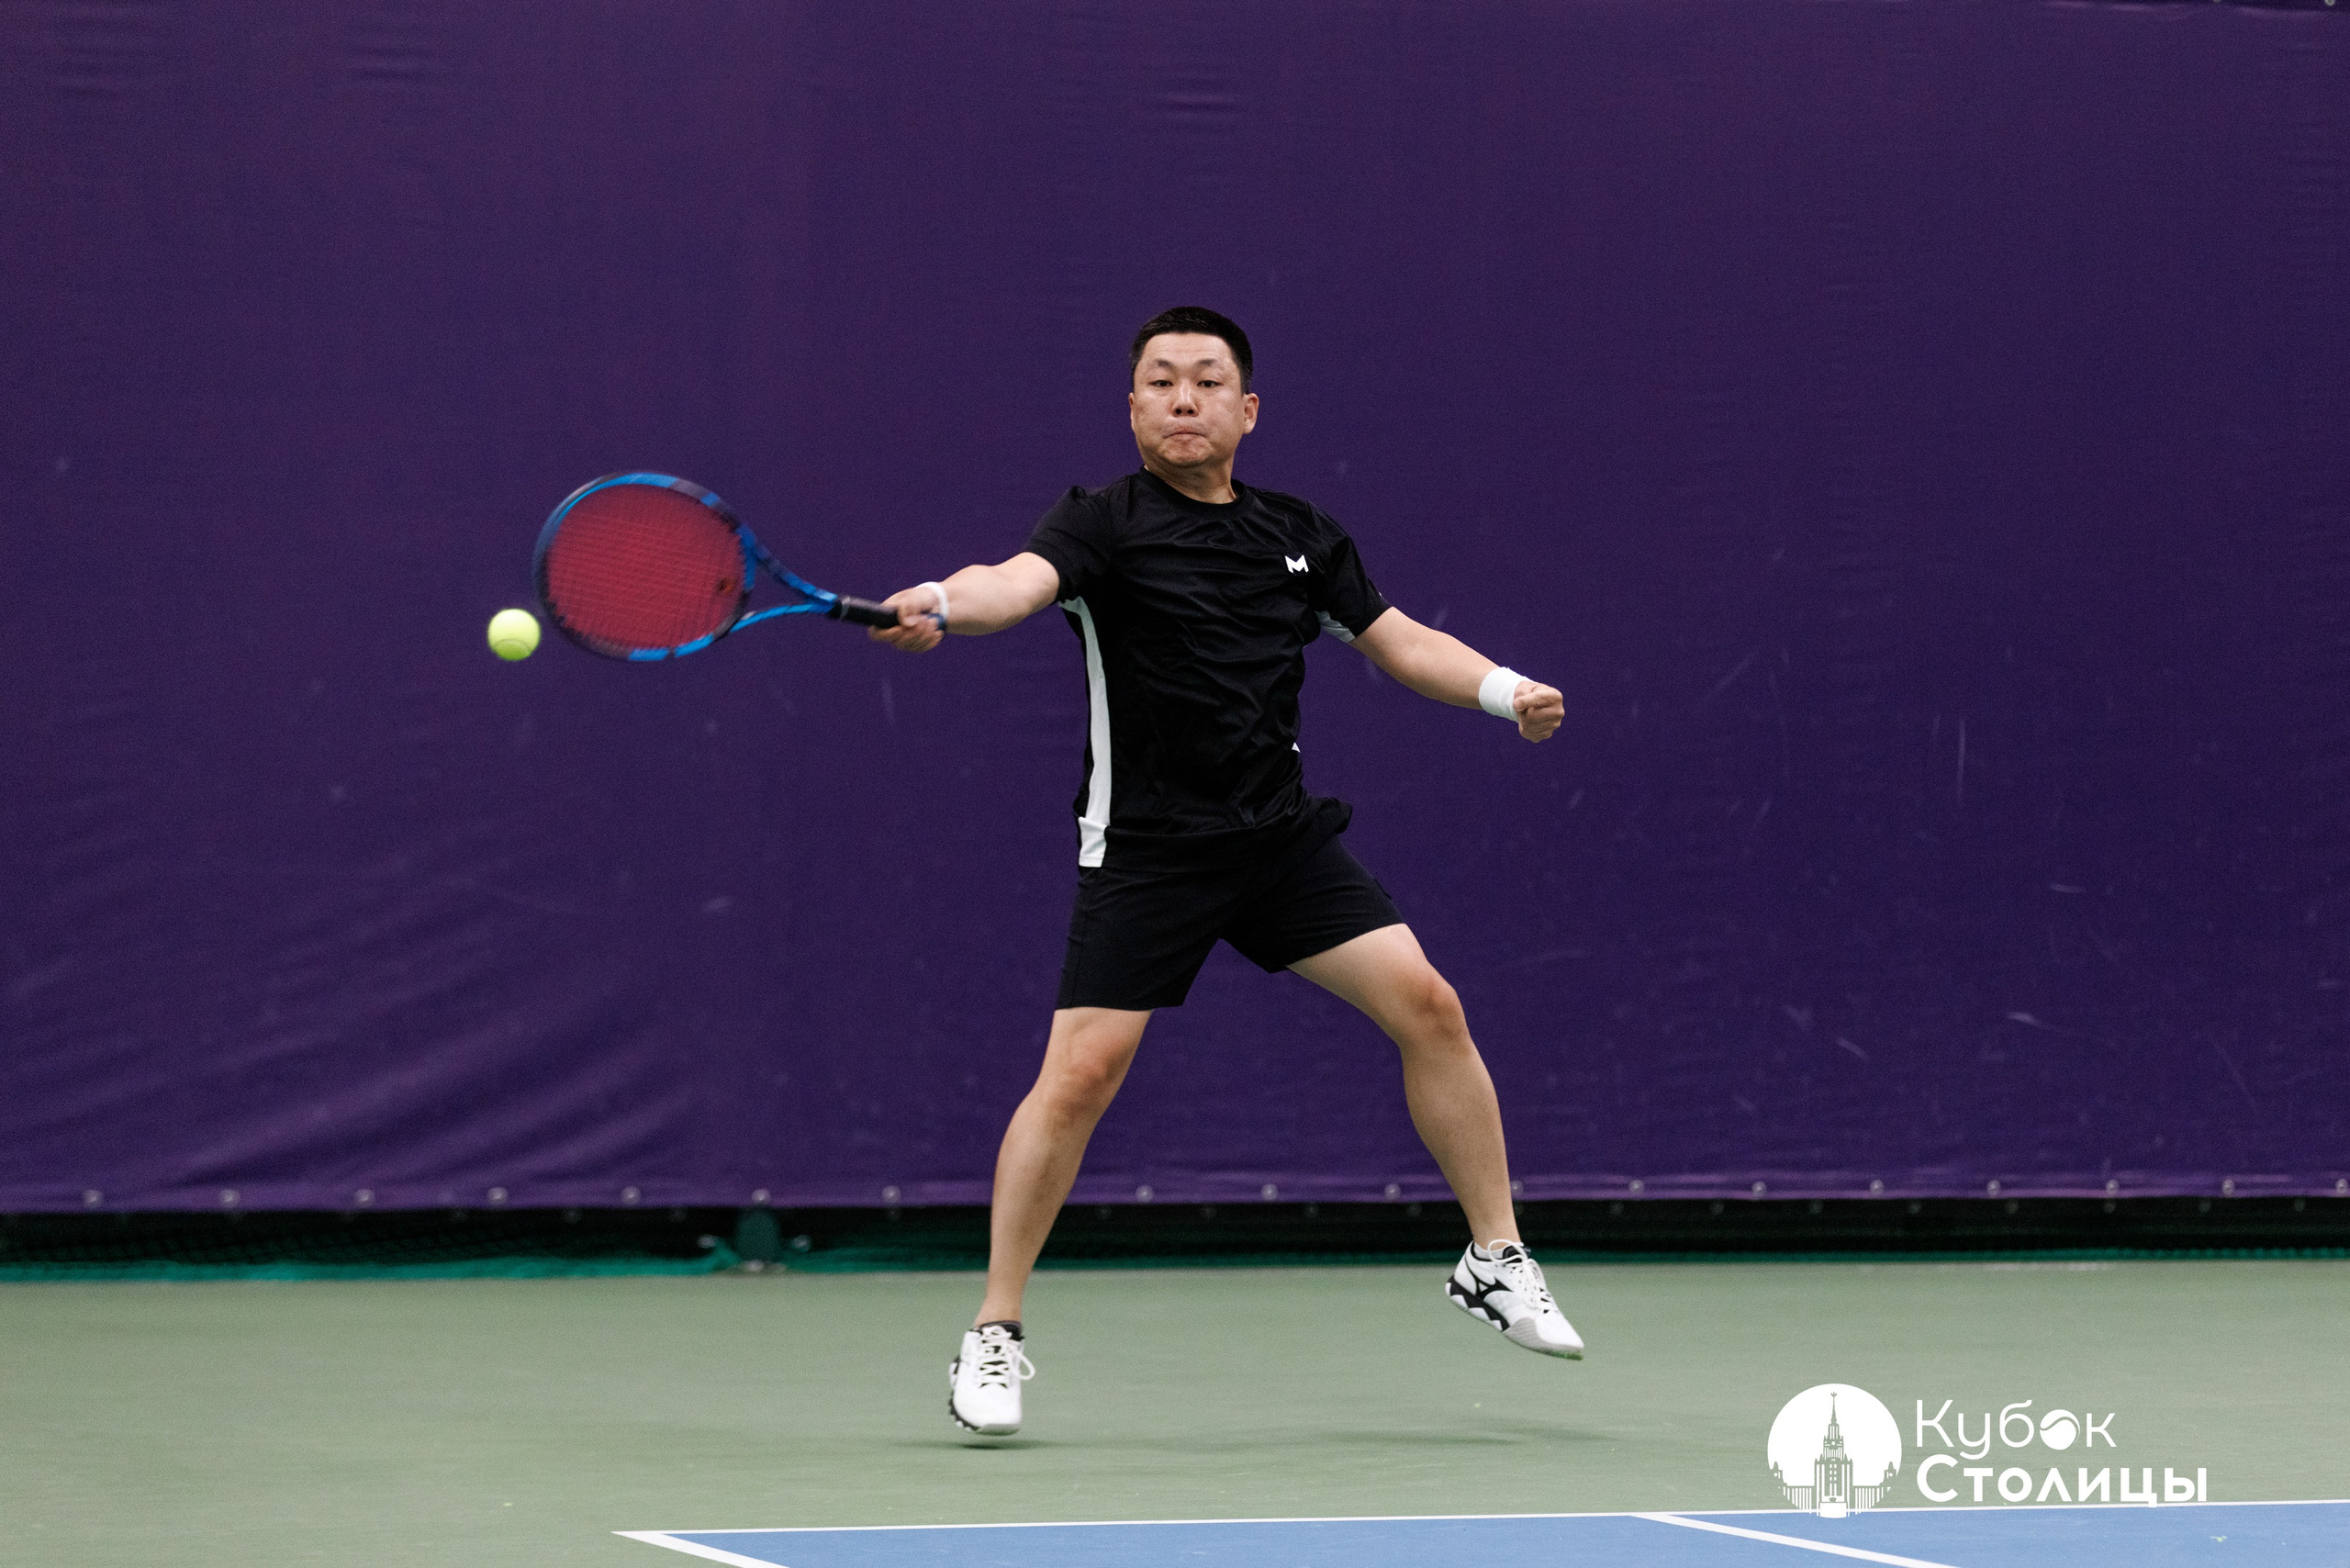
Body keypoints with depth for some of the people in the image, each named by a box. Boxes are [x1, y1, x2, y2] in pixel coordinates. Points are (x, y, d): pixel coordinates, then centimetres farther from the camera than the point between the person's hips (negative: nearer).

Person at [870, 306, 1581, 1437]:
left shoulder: (1302, 535, 10)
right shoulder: (1105, 522, -6)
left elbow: (1401, 641, 19)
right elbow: (1021, 581, -26)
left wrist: (1505, 689, 1)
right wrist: (941, 604, -49)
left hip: (1283, 836, 5)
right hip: (1146, 850, -5)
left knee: (1426, 1005, -5)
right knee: (1081, 1071, -13)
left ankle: (1496, 1262, 11)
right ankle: (994, 1336, 0)